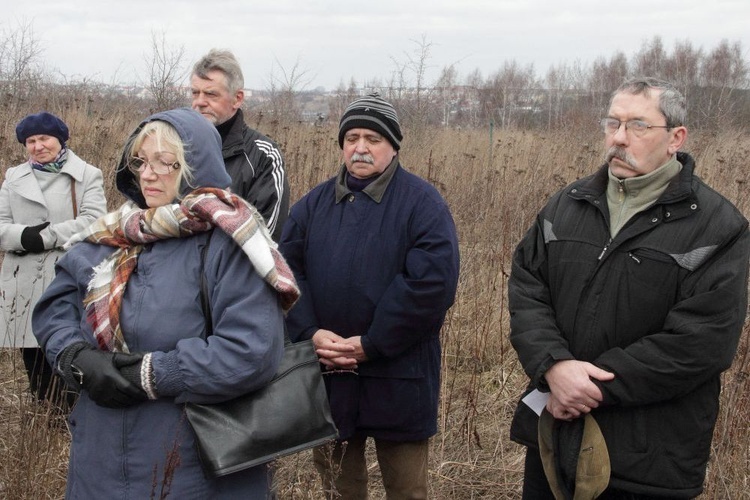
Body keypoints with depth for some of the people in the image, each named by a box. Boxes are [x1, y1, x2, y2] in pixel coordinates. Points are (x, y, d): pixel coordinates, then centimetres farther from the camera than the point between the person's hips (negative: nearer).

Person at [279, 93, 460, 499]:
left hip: (397, 380, -4)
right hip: (326, 377, 4)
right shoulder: (314, 204, 10)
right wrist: (309, 332, -13)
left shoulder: (422, 203, -5)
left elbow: (433, 282, -16)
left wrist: (371, 344, -18)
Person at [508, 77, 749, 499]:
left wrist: (596, 386, -19)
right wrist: (554, 365, -18)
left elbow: (703, 342, -18)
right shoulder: (567, 206, 8)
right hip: (553, 433, 5)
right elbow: (525, 289, 1)